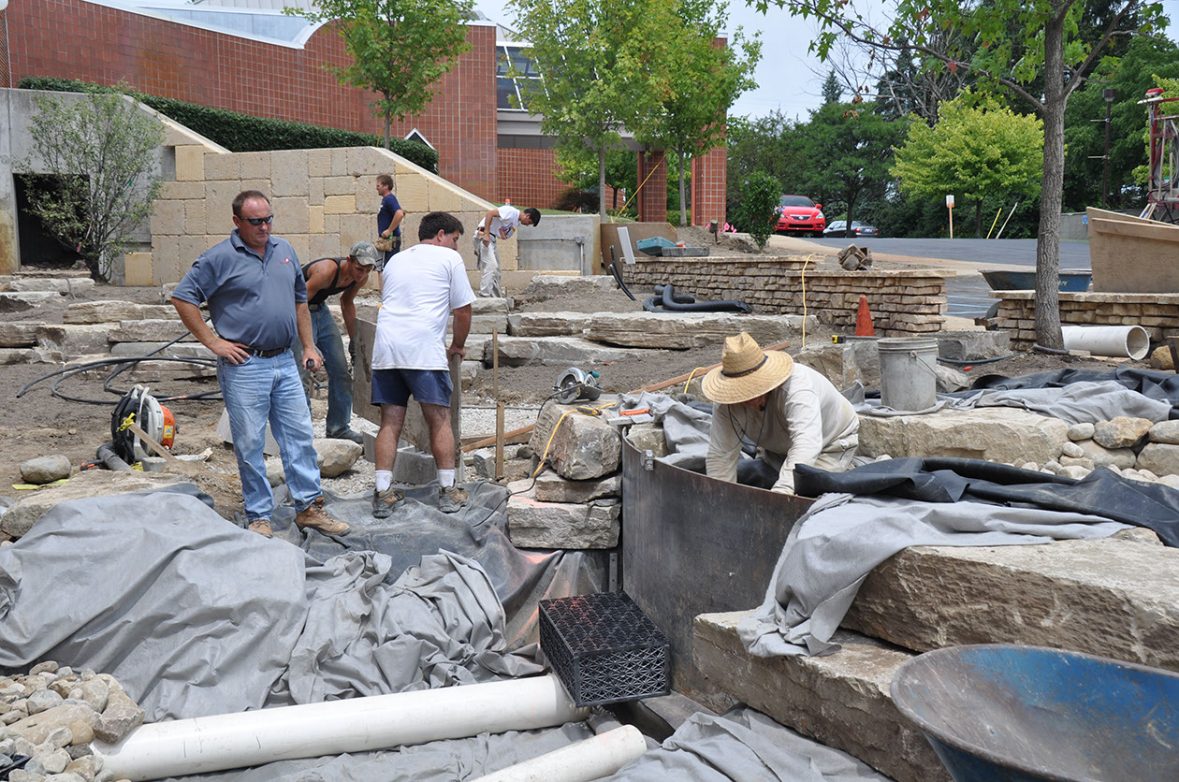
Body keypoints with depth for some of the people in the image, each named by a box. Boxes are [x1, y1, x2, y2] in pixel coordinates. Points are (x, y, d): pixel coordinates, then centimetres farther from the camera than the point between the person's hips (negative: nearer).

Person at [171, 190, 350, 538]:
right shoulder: (220, 258, -7)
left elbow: (300, 300, 20)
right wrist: (213, 342, -9)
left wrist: (309, 346, 14)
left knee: (299, 435, 7)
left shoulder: (284, 251, 11)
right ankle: (259, 516, 13)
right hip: (245, 366, -5)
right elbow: (182, 299, -7)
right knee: (250, 444, 2)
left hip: (285, 362, 5)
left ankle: (309, 507, 16)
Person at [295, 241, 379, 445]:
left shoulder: (360, 278, -9)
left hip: (320, 309, 8)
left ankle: (339, 427, 17)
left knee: (340, 370, 6)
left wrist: (354, 339, 15)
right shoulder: (326, 271, -33)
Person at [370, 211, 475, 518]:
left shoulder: (395, 260, 27)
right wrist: (457, 346, 22)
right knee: (440, 420, 3)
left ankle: (383, 494, 4)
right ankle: (448, 492, 7)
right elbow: (463, 310, 6)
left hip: (386, 348, 5)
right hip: (424, 349, -5)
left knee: (390, 422, 7)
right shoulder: (449, 258, 9)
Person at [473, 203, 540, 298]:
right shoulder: (511, 212, -15)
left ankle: (497, 296, 25)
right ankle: (484, 296, -16)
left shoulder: (517, 221, 13)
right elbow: (490, 213, -24)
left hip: (491, 238, 10)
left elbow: (503, 237, 7)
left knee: (495, 267, 16)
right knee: (490, 266, -15)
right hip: (483, 235, -10)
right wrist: (486, 234, -27)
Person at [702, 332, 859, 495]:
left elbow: (806, 445, -54)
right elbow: (720, 455, -22)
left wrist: (782, 491, -66)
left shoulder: (797, 389, -41)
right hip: (777, 454, 5)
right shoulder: (727, 405, -24)